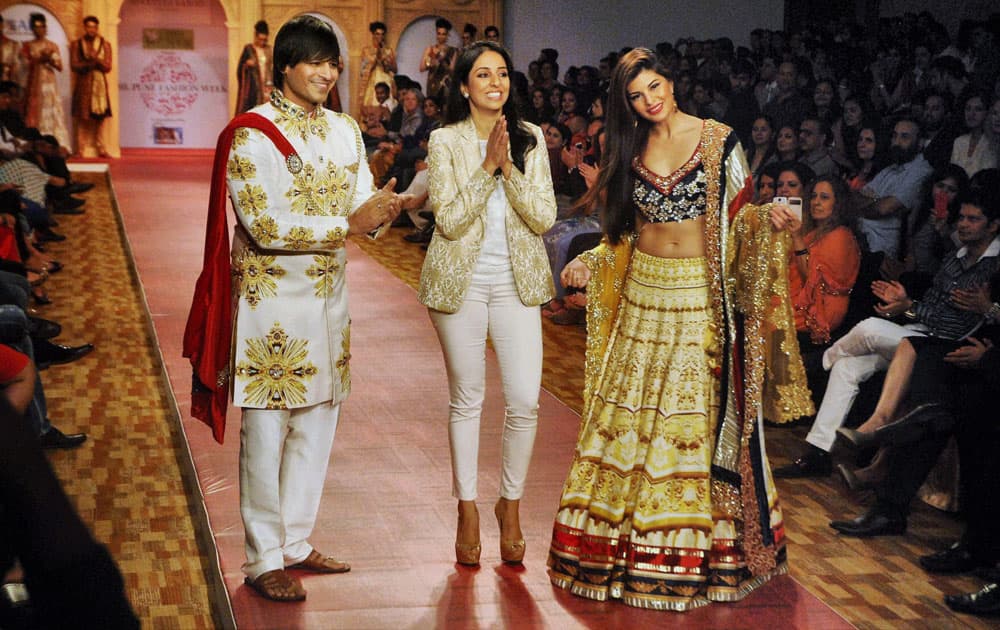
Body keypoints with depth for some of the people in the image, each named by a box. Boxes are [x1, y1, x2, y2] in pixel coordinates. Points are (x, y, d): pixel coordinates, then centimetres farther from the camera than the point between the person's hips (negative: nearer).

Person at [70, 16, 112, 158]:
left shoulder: (105, 45, 7)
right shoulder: (76, 45, 8)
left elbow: (107, 67, 1)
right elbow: (74, 65, -1)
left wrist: (96, 59, -15)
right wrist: (88, 64, -15)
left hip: (100, 84, 1)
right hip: (83, 84, 0)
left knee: (99, 117, -2)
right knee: (82, 118, -5)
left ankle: (100, 148, 3)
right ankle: (81, 150, -5)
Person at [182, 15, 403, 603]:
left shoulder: (345, 129, 9)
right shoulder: (252, 133, -12)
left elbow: (361, 201, 6)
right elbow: (265, 224, -20)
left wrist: (384, 206, -18)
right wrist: (347, 225, -23)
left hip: (329, 295, 7)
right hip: (272, 297, -7)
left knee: (318, 423, 13)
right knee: (267, 431, 0)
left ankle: (296, 543, 27)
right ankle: (264, 560, 10)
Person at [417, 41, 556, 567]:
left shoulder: (530, 139, 2)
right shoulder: (445, 142, -4)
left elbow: (544, 217, -5)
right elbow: (449, 221, -12)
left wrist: (508, 168, -17)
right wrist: (488, 166, -18)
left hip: (517, 284, 2)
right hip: (462, 283, -1)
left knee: (524, 402, -3)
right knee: (466, 400, 8)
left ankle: (510, 503, 19)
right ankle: (467, 508, 23)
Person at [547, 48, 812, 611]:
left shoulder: (719, 141, -3)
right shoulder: (631, 149, 8)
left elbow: (742, 216, -1)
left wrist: (767, 223, -22)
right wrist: (589, 264, 1)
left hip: (701, 296, -4)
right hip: (643, 291, 4)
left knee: (700, 411, -1)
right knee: (633, 408, 4)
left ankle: (700, 539, 9)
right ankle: (632, 541, 14)